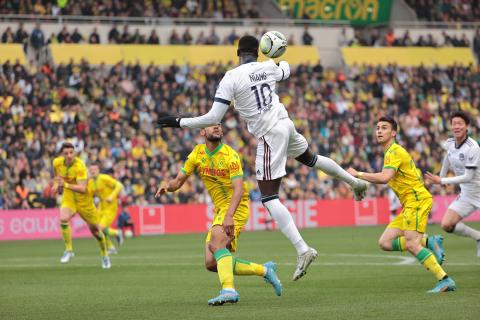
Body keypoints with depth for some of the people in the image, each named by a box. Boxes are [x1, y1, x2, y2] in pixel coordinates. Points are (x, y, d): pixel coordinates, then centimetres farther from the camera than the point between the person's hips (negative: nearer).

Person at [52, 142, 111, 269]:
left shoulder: (80, 166, -28)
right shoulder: (57, 162, -10)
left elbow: (82, 188, -36)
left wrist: (65, 185, -44)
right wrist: (56, 184, 6)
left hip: (84, 199, -3)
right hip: (68, 198, 3)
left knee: (94, 228, 10)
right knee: (63, 219, -28)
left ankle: (104, 255, 33)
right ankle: (69, 250, -14)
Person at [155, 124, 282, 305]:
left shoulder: (230, 155, -14)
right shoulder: (197, 154, 5)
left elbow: (239, 189, -25)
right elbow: (178, 181, 8)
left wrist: (229, 216, -40)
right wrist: (168, 185, -17)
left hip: (236, 207, -8)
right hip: (220, 209, 8)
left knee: (216, 243, -33)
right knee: (211, 264, 1)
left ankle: (229, 290, -44)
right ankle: (264, 270, 12)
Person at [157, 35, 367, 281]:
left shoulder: (231, 78, -14)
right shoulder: (269, 68, 3)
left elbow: (213, 118, -17)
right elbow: (285, 72, 30)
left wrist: (179, 122, -7)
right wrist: (281, 59, 52)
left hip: (269, 136, -6)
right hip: (285, 123, 6)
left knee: (269, 197, -4)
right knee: (309, 158, 36)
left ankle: (303, 250, -15)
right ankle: (354, 182, 56)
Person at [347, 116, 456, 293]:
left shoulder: (395, 152, -12)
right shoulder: (391, 152, 19)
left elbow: (384, 177, -27)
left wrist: (358, 174, -19)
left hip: (417, 200, -10)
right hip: (408, 204, 10)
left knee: (412, 245, -19)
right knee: (385, 242, 2)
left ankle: (445, 281, -18)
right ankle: (429, 242, 5)